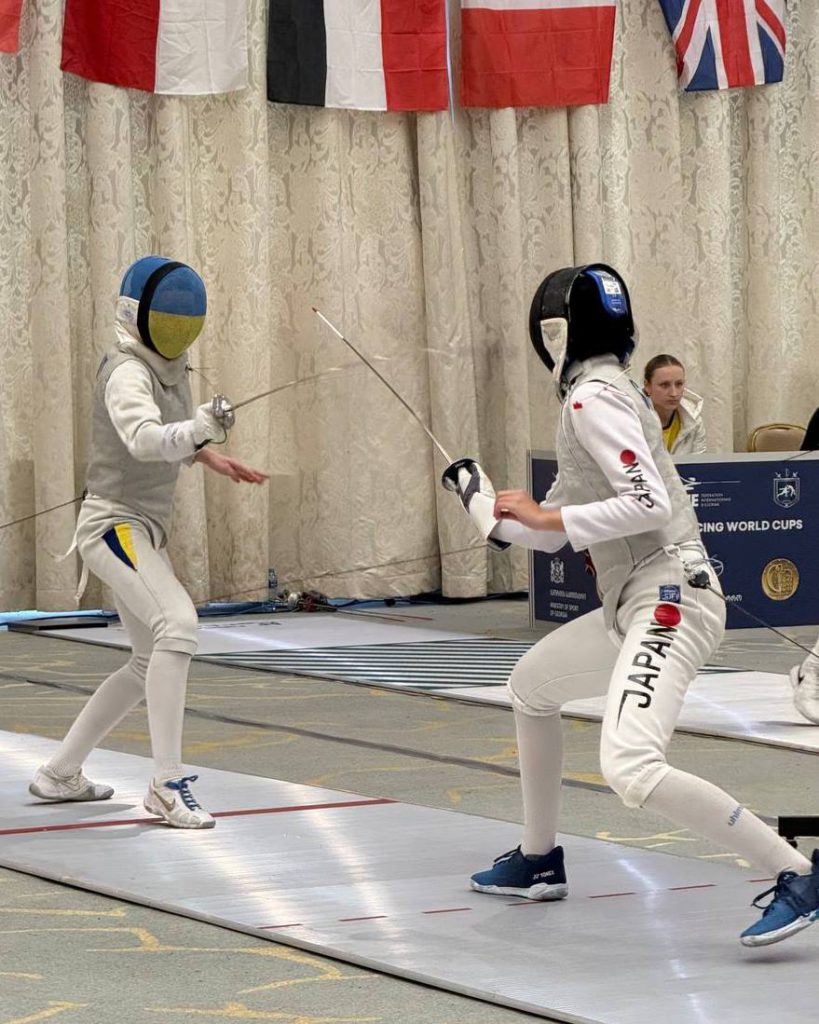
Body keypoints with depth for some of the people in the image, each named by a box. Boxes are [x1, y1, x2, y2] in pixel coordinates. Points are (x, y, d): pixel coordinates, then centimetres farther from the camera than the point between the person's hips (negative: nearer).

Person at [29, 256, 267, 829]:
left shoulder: (172, 366, 8)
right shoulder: (127, 373, -21)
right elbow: (144, 440, -41)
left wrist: (210, 457, 10)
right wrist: (199, 430, -58)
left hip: (145, 530, 10)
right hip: (114, 525, -10)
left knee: (153, 664, 17)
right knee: (179, 626, -30)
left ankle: (60, 773, 29)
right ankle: (168, 784, -31)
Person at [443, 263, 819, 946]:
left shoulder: (594, 397, -12)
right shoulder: (604, 392, 17)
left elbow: (650, 503, -23)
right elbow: (567, 528, 23)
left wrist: (549, 519, -16)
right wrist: (490, 508, 30)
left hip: (667, 601, -11)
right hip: (638, 602, 11)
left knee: (631, 770, -27)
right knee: (531, 685, 29)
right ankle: (539, 861, 41)